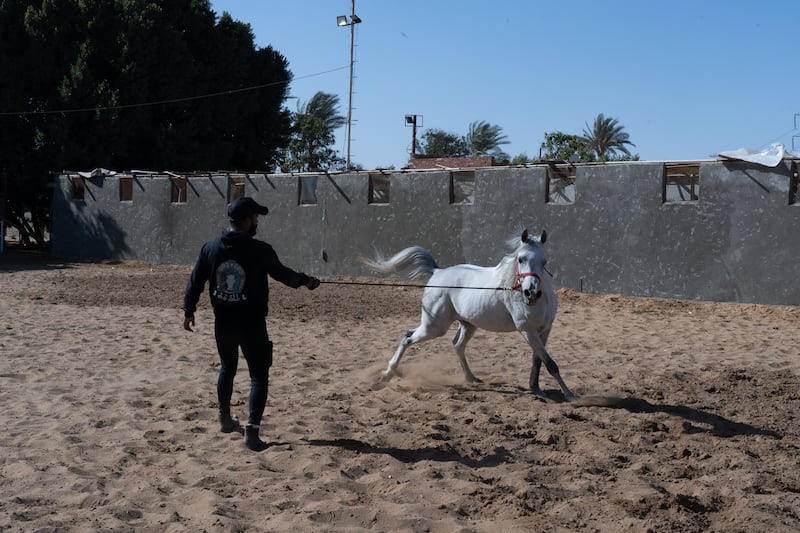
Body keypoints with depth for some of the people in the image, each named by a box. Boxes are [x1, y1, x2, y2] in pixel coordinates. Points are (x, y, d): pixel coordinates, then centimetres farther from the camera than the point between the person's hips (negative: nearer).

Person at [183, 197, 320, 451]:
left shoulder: (210, 247, -3)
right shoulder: (260, 250, -15)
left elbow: (195, 281, 3)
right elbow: (282, 274, 0)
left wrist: (188, 311, 16)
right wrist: (305, 280, 19)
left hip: (223, 323, 5)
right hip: (251, 325, -5)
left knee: (227, 368, 25)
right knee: (259, 375, 4)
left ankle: (225, 419, 38)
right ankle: (252, 430, -6)